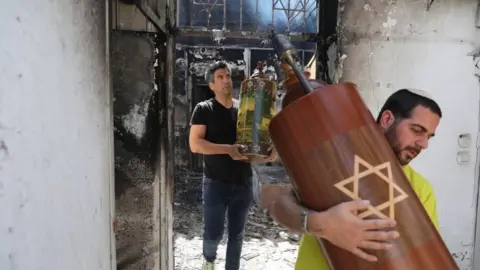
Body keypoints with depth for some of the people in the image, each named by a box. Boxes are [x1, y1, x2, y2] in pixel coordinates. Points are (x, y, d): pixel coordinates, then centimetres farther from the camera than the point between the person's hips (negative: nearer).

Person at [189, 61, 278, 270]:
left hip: (243, 182, 4)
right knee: (213, 233, 3)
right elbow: (195, 144, -14)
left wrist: (272, 148, -8)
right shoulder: (204, 109, -4)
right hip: (216, 183, -3)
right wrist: (228, 149, -24)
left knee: (237, 234, 13)